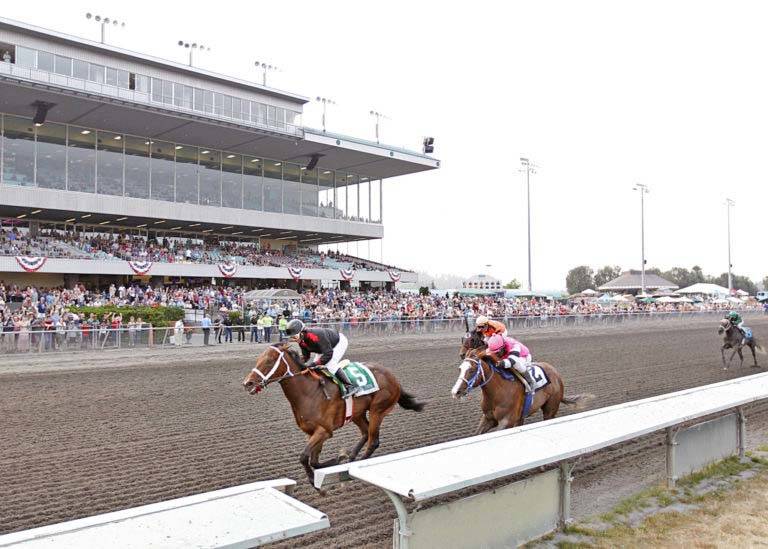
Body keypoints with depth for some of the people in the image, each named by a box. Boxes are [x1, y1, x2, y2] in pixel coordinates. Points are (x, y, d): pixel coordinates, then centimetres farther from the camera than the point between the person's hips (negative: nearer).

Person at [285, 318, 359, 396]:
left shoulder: (315, 336, -41)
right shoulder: (302, 341, -13)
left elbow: (328, 354, -40)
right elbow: (305, 356, -2)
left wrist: (314, 364, -44)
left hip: (340, 341, -9)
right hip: (326, 347, 9)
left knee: (330, 365, -26)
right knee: (315, 366, 1)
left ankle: (350, 386, -22)